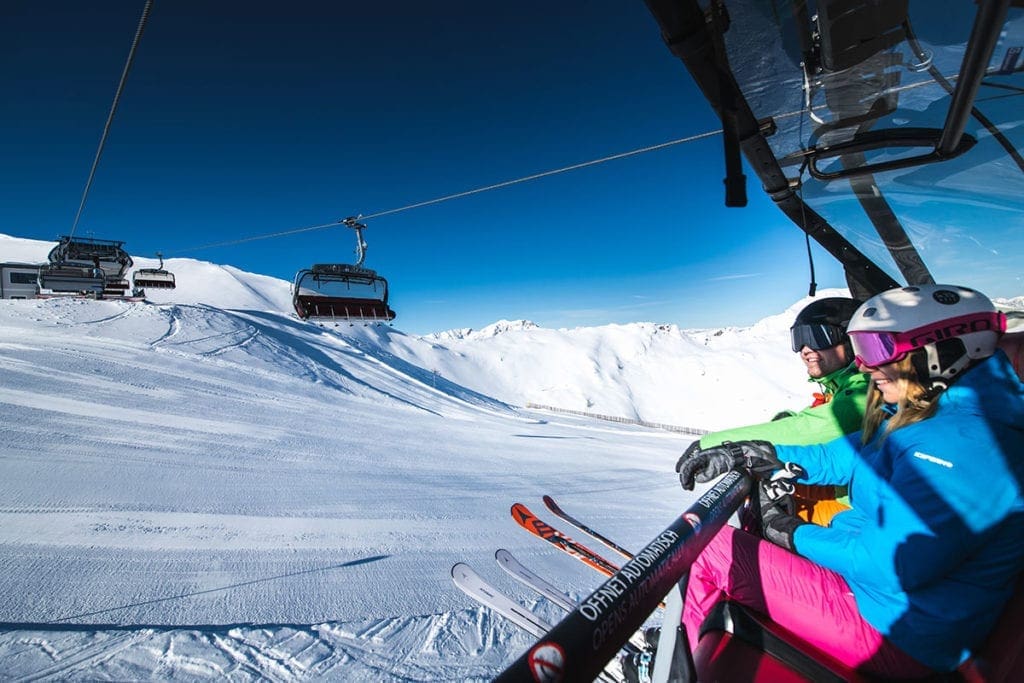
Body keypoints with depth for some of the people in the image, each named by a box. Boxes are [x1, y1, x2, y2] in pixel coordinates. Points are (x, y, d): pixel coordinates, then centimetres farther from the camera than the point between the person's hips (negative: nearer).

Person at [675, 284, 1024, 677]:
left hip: (899, 639, -9)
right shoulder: (934, 417, 5)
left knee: (710, 548, -13)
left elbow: (892, 564, -29)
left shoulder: (963, 441, -27)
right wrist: (749, 455, -2)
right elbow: (836, 458, 9)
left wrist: (796, 535, -13)